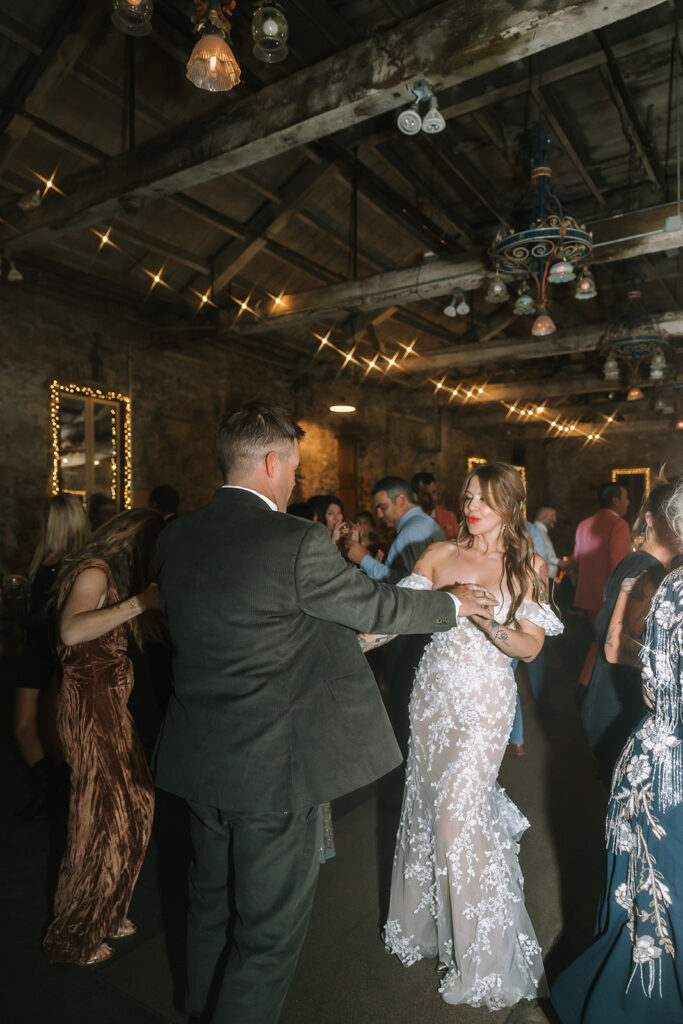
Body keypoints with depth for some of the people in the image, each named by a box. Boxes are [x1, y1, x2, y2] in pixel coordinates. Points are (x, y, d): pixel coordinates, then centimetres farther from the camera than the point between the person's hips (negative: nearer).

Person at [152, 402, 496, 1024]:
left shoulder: (176, 537, -2)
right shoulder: (298, 542, -23)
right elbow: (375, 606, -11)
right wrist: (452, 604, 7)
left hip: (198, 761, 8)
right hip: (273, 765, -8)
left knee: (211, 900, 29)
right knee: (272, 926, 14)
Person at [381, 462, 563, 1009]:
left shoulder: (527, 565, -2)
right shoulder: (440, 554, 2)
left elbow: (531, 647, -5)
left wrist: (487, 621, -23)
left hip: (484, 700, -3)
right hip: (433, 691, 3)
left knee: (459, 813, -2)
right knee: (426, 802, 14)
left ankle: (482, 951, 24)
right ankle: (430, 917, 40)